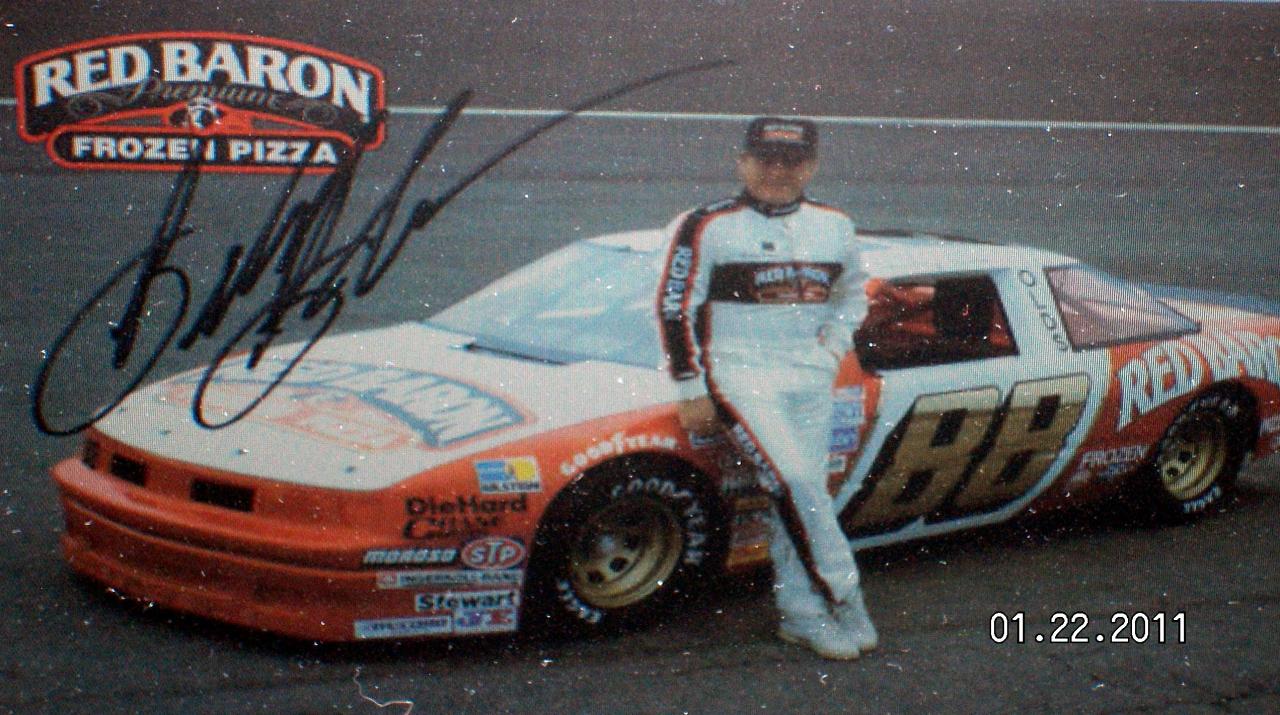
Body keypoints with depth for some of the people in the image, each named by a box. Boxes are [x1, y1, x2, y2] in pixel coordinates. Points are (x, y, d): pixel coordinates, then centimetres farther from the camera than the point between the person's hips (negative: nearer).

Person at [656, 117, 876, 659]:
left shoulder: (835, 228, 11)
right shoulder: (705, 227, -4)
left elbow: (854, 292, 28)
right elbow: (674, 309, -4)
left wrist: (835, 343, 10)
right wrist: (692, 391, -7)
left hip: (809, 379, 5)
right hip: (738, 374, -5)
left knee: (803, 491, 2)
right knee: (795, 482, -20)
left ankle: (801, 613, 13)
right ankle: (843, 599, -11)